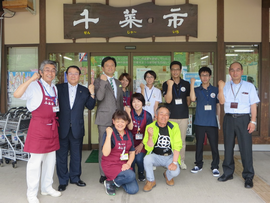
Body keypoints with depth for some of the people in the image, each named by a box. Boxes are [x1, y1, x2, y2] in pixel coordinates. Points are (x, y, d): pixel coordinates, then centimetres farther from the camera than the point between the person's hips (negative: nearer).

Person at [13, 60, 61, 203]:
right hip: (38, 125, -7)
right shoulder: (35, 86, -8)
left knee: (50, 159, 14)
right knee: (35, 160, -1)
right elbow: (17, 94, -24)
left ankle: (47, 187, 30)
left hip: (52, 127, 7)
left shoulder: (54, 88, 13)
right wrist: (31, 79, -23)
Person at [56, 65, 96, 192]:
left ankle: (75, 177, 30)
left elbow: (90, 106, 4)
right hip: (62, 128, -1)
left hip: (77, 128, 1)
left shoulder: (84, 90, 6)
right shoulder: (59, 88, 3)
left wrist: (92, 93, -9)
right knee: (61, 155, 8)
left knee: (76, 155, 13)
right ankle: (63, 181, 23)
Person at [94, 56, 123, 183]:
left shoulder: (118, 83, 18)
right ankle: (103, 174, 10)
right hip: (104, 120, -5)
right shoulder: (98, 81, 0)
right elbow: (99, 97, -17)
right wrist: (103, 82, -24)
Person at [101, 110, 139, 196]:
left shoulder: (129, 134, 5)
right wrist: (109, 135, -26)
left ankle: (117, 180, 16)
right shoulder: (109, 133, -12)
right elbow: (106, 153, -22)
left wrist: (128, 163, -8)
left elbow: (132, 152, 11)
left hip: (124, 165, 6)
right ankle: (110, 182, -4)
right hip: (110, 165, -5)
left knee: (134, 190, -10)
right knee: (131, 176, -30)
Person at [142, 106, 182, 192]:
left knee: (175, 172, -25)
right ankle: (151, 181, -2)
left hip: (170, 156, 1)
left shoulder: (174, 126, -7)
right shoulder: (150, 127, -9)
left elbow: (177, 146, -8)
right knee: (147, 159, -31)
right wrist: (150, 136, -30)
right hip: (155, 156, 0)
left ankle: (167, 176, 16)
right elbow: (149, 148, -12)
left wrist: (174, 162, -17)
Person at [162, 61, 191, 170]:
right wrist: (170, 86, -17)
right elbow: (168, 100, -11)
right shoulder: (166, 84, 1)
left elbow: (189, 99, 17)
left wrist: (184, 108, 7)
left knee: (182, 140, 8)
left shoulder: (186, 84, 8)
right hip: (171, 116, -2)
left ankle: (181, 161, 20)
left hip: (183, 116, 2)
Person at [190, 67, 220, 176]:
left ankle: (215, 167, 13)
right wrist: (192, 84, -14)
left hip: (212, 122, 0)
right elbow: (193, 98, -15)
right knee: (199, 145, 10)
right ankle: (198, 165, 24)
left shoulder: (215, 90, 7)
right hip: (200, 122, 1)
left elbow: (218, 105, 12)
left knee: (214, 145, 0)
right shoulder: (197, 90, 6)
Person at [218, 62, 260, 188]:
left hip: (243, 118, -2)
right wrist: (221, 88, -14)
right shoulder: (225, 86, 9)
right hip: (229, 118, 3)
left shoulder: (249, 86, 5)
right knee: (228, 147, 10)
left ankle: (248, 177, 8)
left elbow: (253, 105, 2)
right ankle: (228, 173, 24)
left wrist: (253, 121, -6)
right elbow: (222, 101, -4)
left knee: (246, 148, -4)